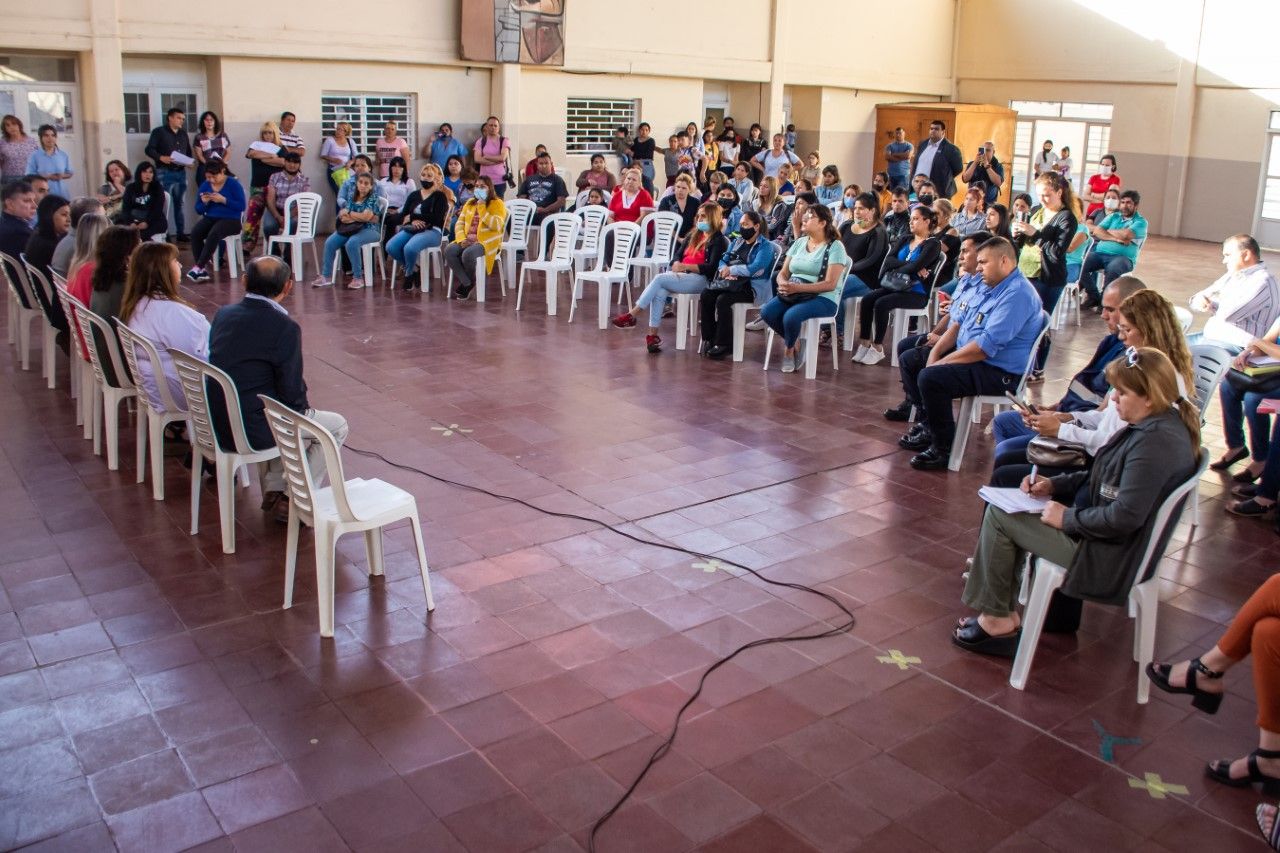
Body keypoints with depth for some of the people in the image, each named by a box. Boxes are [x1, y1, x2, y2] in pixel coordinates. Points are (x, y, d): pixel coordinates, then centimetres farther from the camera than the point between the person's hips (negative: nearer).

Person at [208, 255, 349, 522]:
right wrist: (304, 406, 9)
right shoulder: (285, 327, -17)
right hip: (251, 430, -7)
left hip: (216, 424, 7)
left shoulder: (223, 314, 4)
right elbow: (292, 392, -15)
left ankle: (273, 492, 33)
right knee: (337, 425, 10)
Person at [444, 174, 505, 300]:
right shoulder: (470, 203, 19)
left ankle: (471, 282, -4)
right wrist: (461, 239, -8)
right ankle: (466, 283, -13)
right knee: (449, 250, -24)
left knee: (468, 254, -35)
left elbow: (496, 226, -15)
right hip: (467, 241, 6)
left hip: (487, 242, -6)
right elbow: (460, 223, 12)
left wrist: (482, 208, -13)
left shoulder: (497, 204, 1)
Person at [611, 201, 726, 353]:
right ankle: (652, 334, -29)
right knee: (659, 292, -27)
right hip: (681, 276, 6)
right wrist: (676, 265, -6)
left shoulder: (718, 240, -1)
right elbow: (678, 254, 19)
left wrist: (685, 266, -18)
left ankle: (632, 315, -21)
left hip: (700, 279, -6)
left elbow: (711, 267, -13)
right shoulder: (693, 235, 22)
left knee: (659, 279, -26)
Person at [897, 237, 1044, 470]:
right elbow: (960, 324, 16)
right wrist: (935, 352, -1)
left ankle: (943, 449, -15)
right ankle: (928, 425, 15)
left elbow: (987, 346, -28)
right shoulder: (992, 288, 13)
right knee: (910, 361, 10)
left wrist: (942, 362, -21)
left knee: (931, 377, -30)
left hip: (999, 372, -11)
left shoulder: (1017, 294, -21)